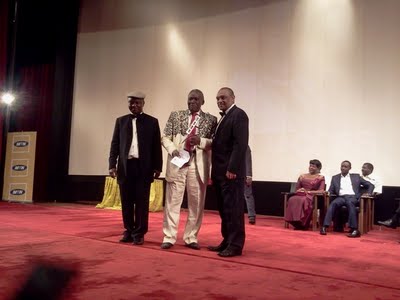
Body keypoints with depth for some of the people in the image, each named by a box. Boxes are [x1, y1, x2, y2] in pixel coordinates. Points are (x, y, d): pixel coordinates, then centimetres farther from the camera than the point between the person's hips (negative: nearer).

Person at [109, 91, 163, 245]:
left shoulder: (152, 122, 5)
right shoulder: (121, 121, 12)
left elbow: (157, 145, 3)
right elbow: (115, 144, 9)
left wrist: (157, 167, -2)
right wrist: (112, 165, 1)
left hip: (144, 167, -2)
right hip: (125, 166, 2)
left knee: (142, 201, 0)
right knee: (126, 201, 6)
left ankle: (139, 233, 8)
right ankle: (129, 231, 16)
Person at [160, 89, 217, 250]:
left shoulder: (210, 119, 7)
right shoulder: (175, 115, 10)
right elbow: (165, 137, 7)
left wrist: (201, 141, -15)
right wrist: (172, 149, -12)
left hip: (198, 165, 0)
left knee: (196, 203, 4)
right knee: (172, 201, 2)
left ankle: (191, 238, 16)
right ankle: (169, 237, 10)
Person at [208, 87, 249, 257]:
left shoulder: (239, 115, -7)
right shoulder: (223, 117, 20)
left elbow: (241, 144, -17)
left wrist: (232, 169, -22)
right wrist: (215, 170, 12)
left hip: (231, 171, -9)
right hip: (220, 172, 9)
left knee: (233, 209, -4)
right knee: (223, 209, 13)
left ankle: (236, 245, 3)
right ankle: (227, 241, 21)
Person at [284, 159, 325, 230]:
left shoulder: (321, 178, 8)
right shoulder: (302, 176, 20)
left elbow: (321, 191, -4)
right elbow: (297, 188, 20)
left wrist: (309, 191, -12)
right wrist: (300, 190, -4)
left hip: (312, 197, -4)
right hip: (301, 195, 4)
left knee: (303, 201, -39)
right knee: (292, 200, -32)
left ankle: (303, 224, -29)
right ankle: (296, 223, -29)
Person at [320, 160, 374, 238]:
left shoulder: (356, 176, 19)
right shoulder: (335, 178, 21)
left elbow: (370, 185, 19)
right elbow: (331, 190, 14)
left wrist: (368, 193, 0)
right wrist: (327, 192, -9)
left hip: (353, 197, -1)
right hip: (341, 197, 1)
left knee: (349, 202, -38)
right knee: (333, 203, -33)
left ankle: (355, 229, -43)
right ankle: (324, 227, -41)